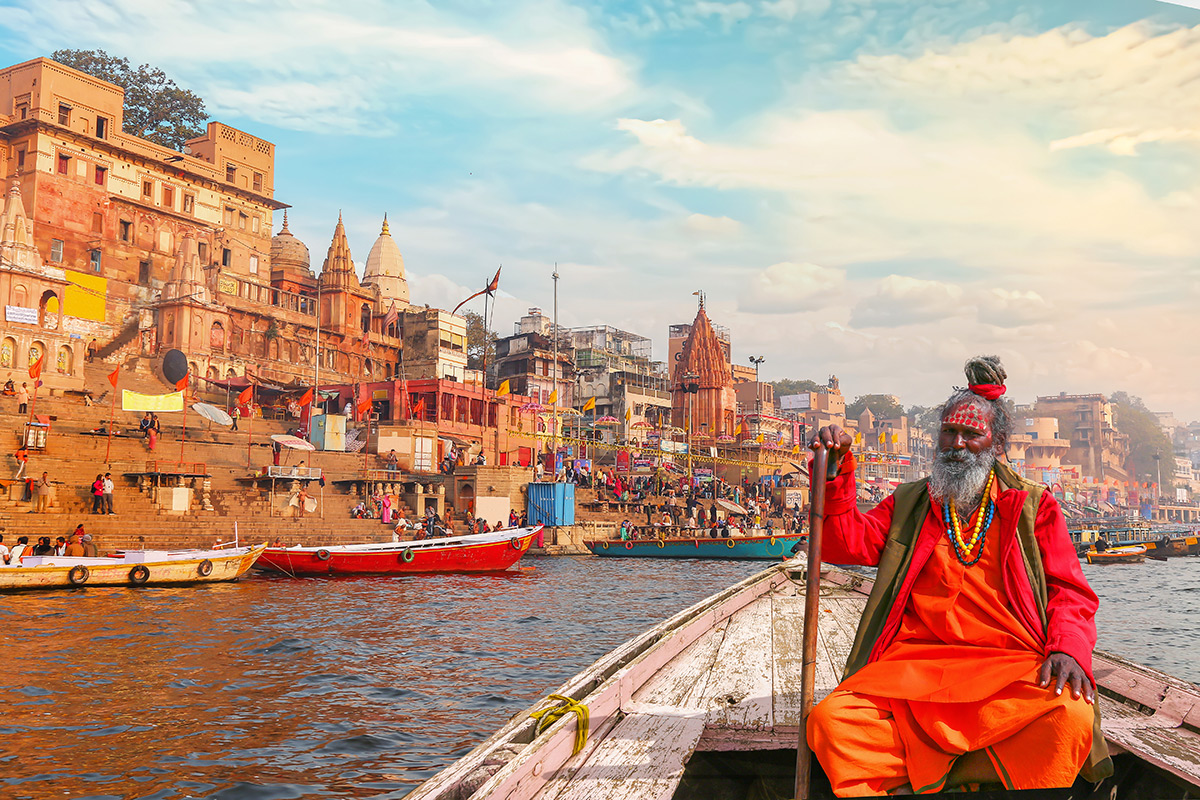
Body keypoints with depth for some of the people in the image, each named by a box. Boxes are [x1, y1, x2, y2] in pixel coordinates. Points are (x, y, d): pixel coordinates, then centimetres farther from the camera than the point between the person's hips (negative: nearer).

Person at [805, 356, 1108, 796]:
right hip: (912, 664, 1)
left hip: (1010, 667, 0)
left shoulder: (1034, 507, 16)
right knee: (832, 719, -26)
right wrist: (835, 470, -5)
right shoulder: (907, 504, 20)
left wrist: (1068, 646, -10)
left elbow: (1069, 591, 10)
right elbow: (846, 543, 8)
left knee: (1070, 716, -33)